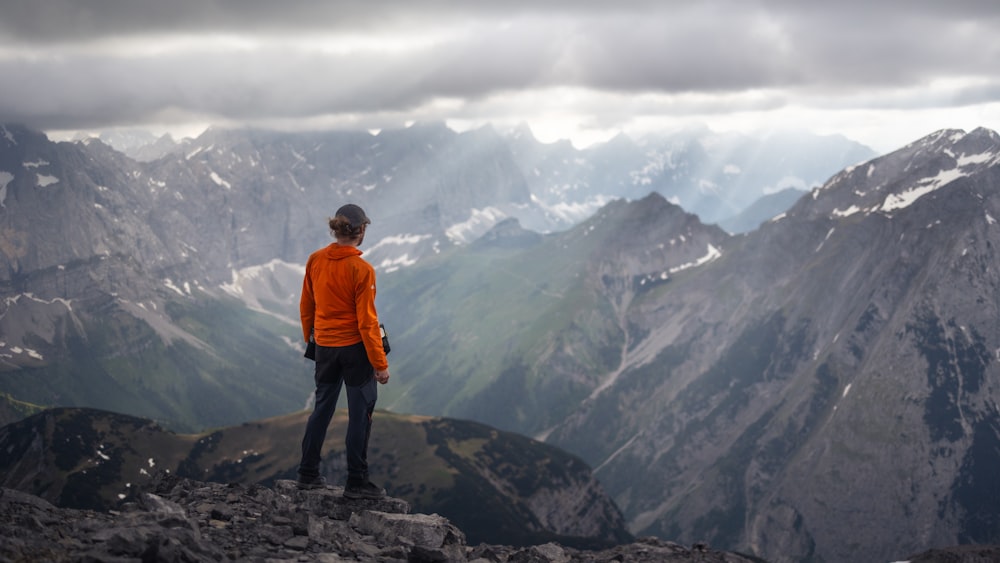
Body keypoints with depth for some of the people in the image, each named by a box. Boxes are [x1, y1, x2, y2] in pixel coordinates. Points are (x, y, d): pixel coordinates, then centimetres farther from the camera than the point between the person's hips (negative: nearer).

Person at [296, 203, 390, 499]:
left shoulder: (315, 260, -2)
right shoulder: (362, 269, -18)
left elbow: (306, 306, 7)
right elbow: (367, 321, -17)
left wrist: (310, 338, 24)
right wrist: (380, 363, -11)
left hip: (324, 345, 6)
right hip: (355, 346, -6)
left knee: (322, 408, 18)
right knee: (360, 413, 4)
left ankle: (308, 474, 24)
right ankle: (356, 482, 9)